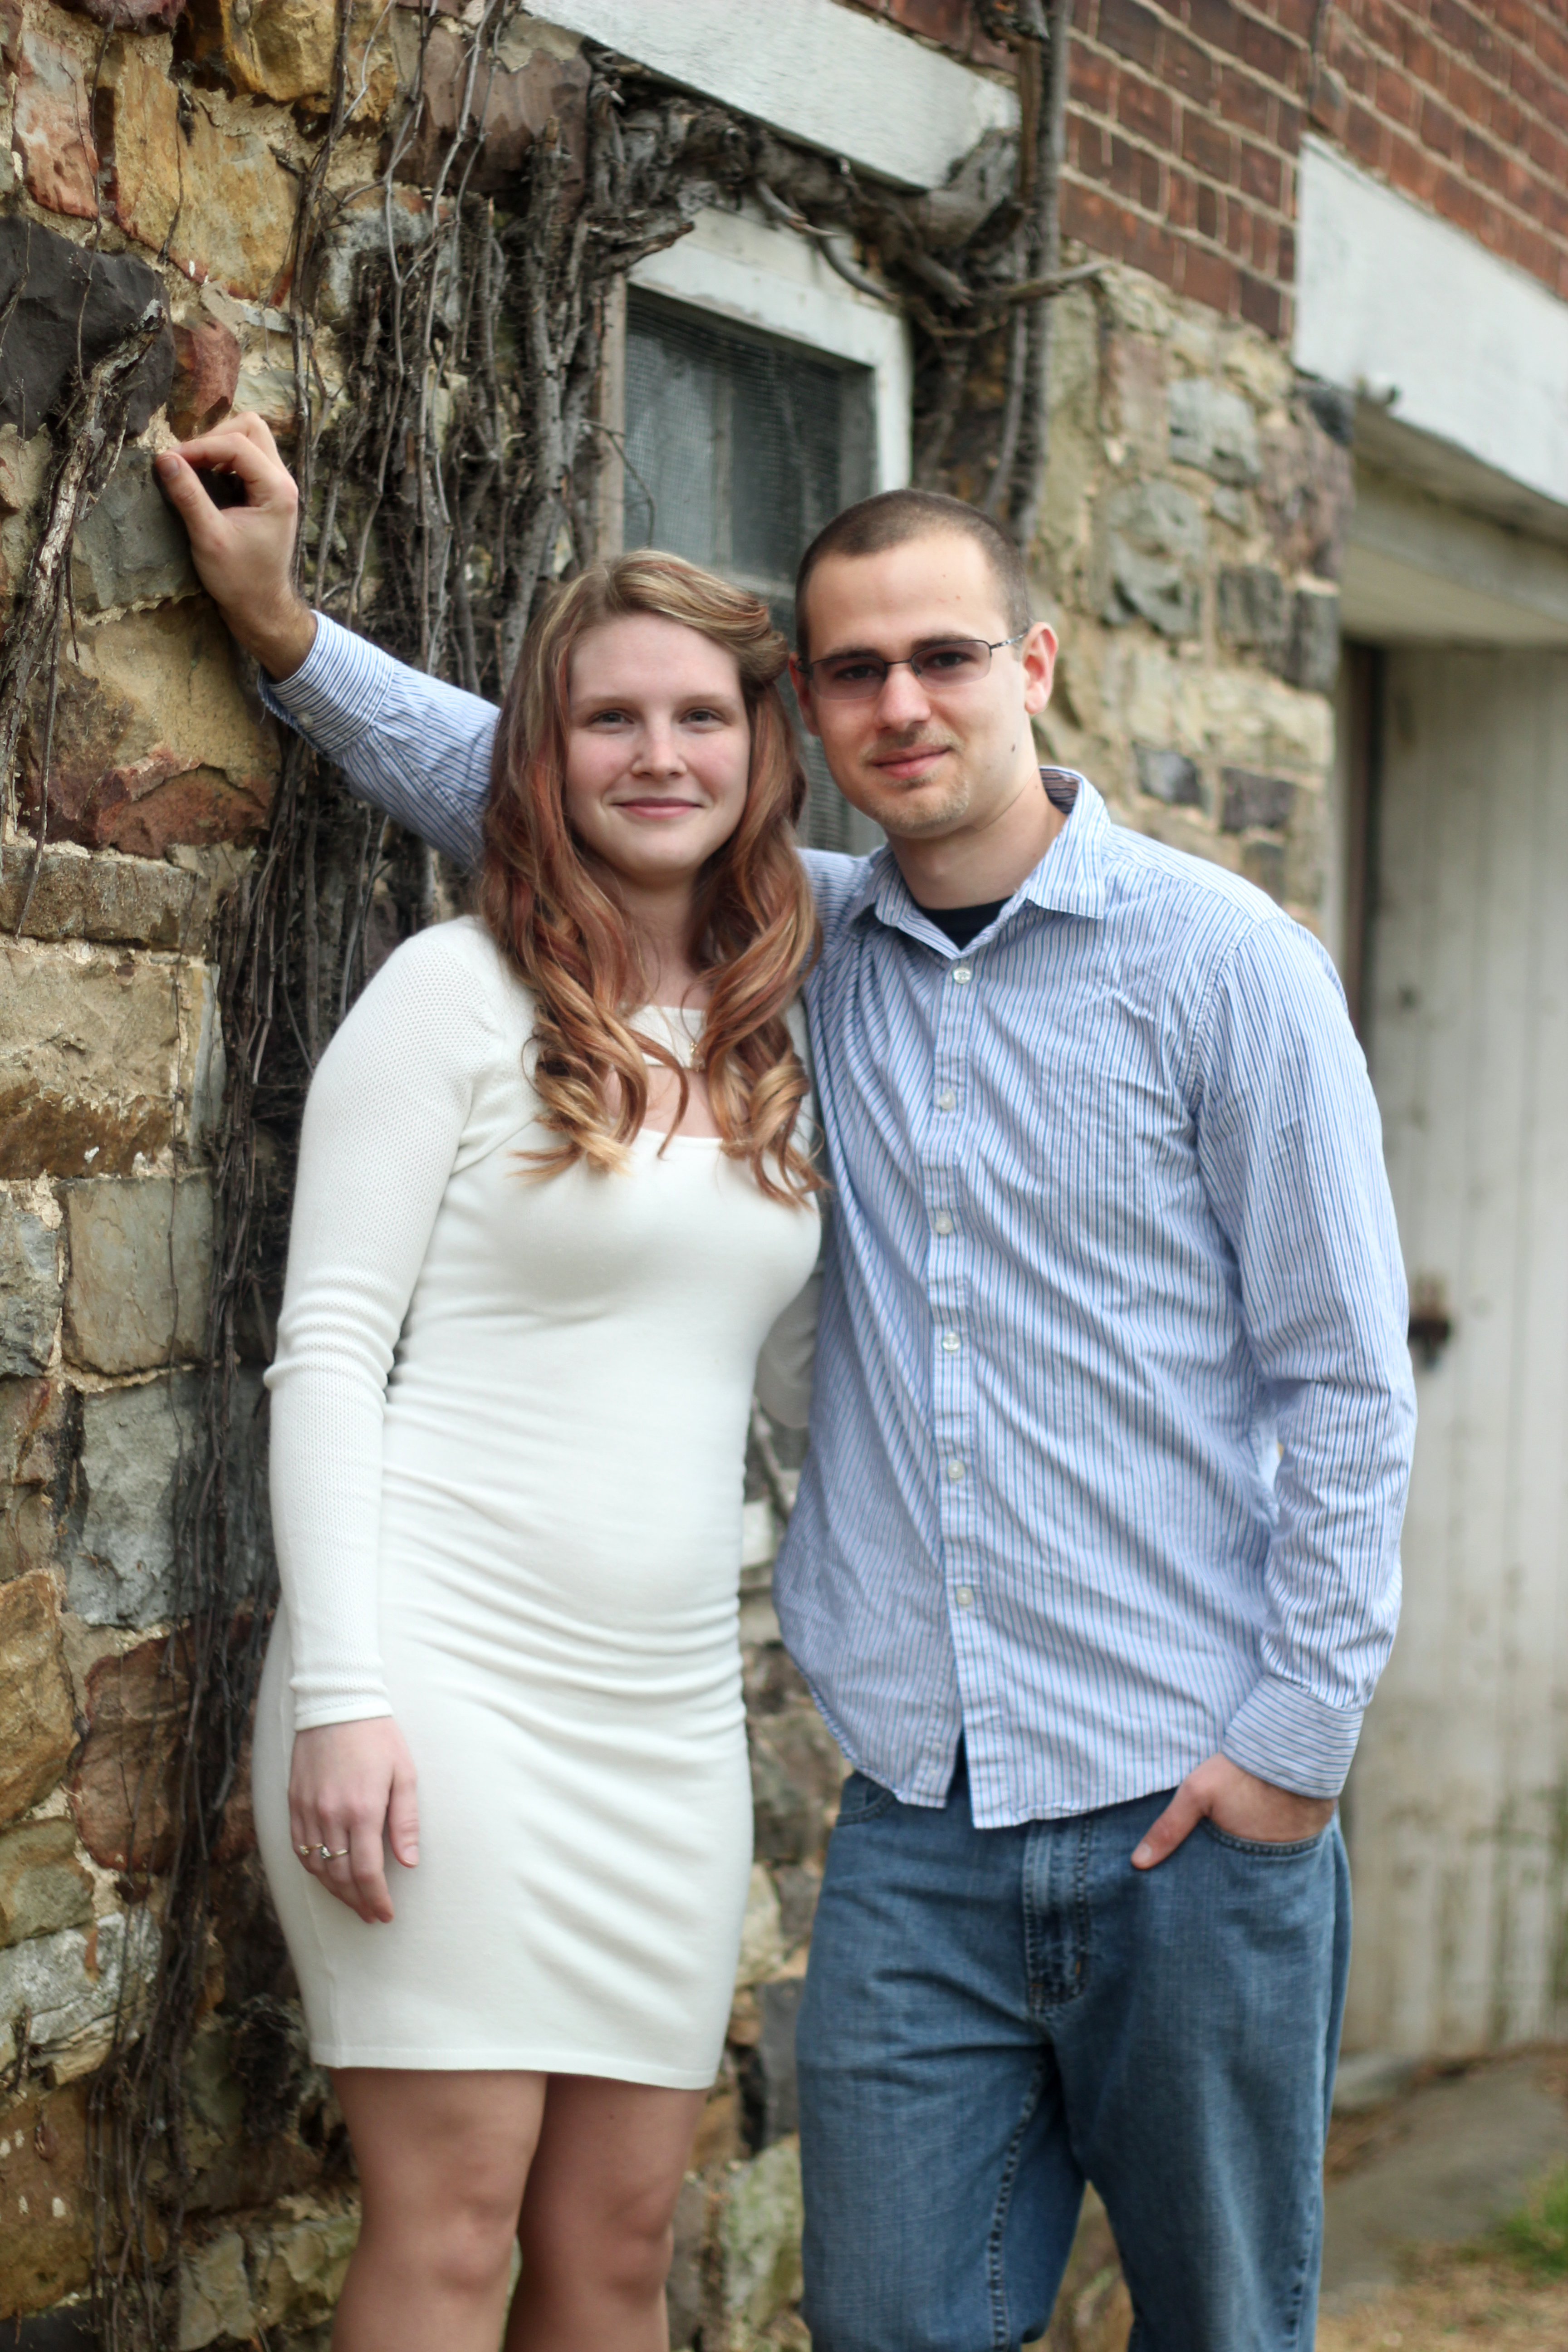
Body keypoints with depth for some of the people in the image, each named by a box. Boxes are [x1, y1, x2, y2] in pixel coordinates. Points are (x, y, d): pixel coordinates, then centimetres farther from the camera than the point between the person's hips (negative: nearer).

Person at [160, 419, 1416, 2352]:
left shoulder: (1218, 960, -4)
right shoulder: (815, 949, 7)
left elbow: (1344, 1376, -4)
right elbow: (530, 793, 20)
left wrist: (1302, 1729, -8)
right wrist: (285, 630, 10)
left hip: (1189, 1812, -3)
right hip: (917, 1814, 3)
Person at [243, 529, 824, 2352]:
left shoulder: (780, 1042, 14)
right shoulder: (459, 990, -3)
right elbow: (326, 1354, -7)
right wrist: (340, 1694, -14)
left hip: (669, 1707, 6)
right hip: (447, 1676, -5)